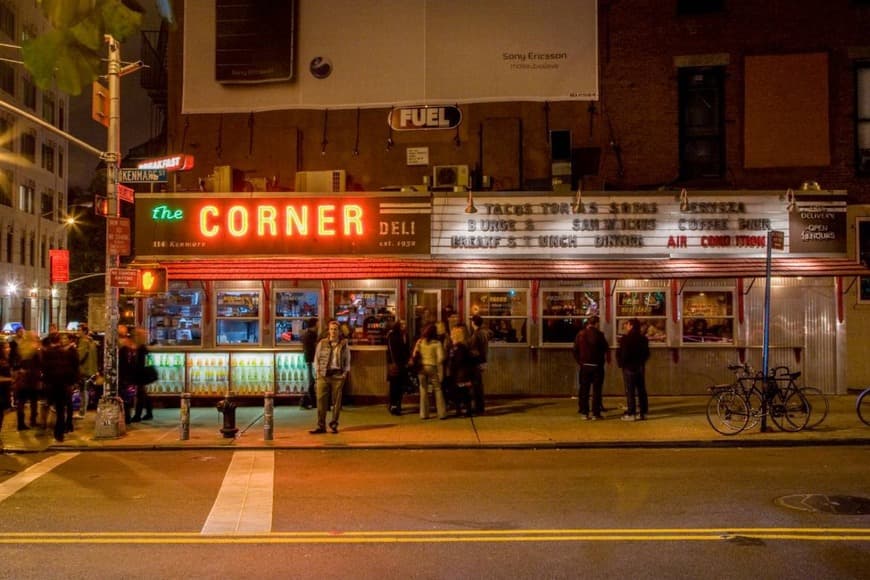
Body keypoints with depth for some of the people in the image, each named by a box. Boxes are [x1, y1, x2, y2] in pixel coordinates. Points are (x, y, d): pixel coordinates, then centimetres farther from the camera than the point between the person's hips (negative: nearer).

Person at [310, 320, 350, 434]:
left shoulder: (344, 344, 5)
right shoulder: (322, 343, 6)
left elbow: (347, 360, 9)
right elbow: (316, 359, 8)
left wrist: (345, 373, -1)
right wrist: (318, 371, -2)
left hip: (338, 375, 0)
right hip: (323, 375, 0)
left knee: (336, 401, 2)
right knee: (321, 400, -3)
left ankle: (334, 425, 12)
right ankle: (321, 426, 2)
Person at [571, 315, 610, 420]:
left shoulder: (580, 334, 0)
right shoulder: (598, 334, -11)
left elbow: (574, 350, 0)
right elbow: (606, 348, -8)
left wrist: (579, 361, 7)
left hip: (584, 365, 3)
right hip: (597, 365, -3)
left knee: (584, 390, 9)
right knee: (596, 390, 3)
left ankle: (584, 413, 9)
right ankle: (596, 413, 2)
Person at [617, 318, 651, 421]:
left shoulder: (626, 339, -14)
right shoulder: (643, 339, 9)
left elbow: (622, 354, -16)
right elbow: (647, 353, 15)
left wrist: (621, 363, -1)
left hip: (629, 367, -7)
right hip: (640, 367, 7)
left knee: (630, 391, -4)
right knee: (641, 390, 10)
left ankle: (631, 413, -4)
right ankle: (642, 412, 13)